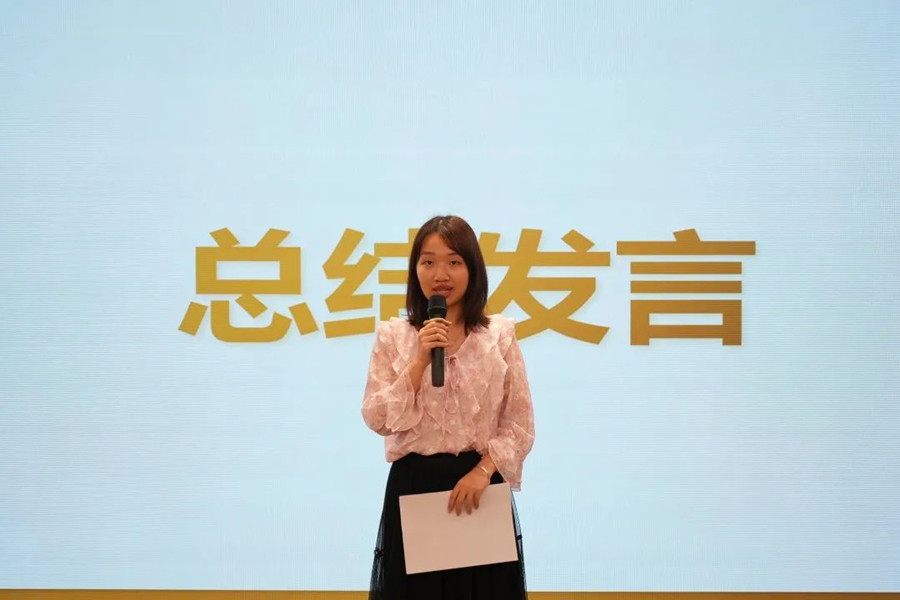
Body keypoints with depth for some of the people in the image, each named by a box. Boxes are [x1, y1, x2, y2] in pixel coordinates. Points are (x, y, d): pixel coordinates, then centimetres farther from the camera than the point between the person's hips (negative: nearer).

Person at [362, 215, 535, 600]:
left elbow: (520, 425, 1)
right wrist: (420, 360, -13)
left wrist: (482, 471, -13)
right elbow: (378, 420, -6)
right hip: (413, 485, 0)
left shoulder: (500, 335, 1)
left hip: (480, 483, 0)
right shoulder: (392, 336, 2)